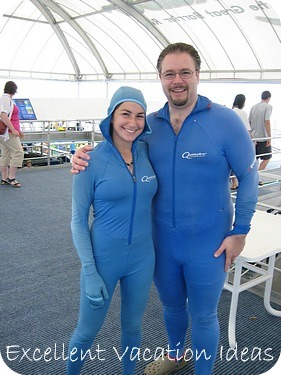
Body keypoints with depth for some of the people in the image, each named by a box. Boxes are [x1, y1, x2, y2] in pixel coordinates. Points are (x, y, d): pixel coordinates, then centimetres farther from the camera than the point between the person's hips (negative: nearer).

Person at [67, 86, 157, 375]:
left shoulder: (148, 152, -2)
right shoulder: (91, 160, -14)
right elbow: (78, 220, -10)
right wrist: (90, 272, -13)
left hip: (142, 257, 4)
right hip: (103, 257, -3)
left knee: (132, 326, 22)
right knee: (86, 332, 15)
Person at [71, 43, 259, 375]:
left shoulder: (225, 120, -14)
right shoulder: (149, 124, -3)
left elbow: (248, 176, -8)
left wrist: (239, 231, -9)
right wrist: (84, 158, -15)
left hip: (207, 244, -4)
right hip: (162, 241, 4)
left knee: (202, 316, 16)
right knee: (172, 306, 27)